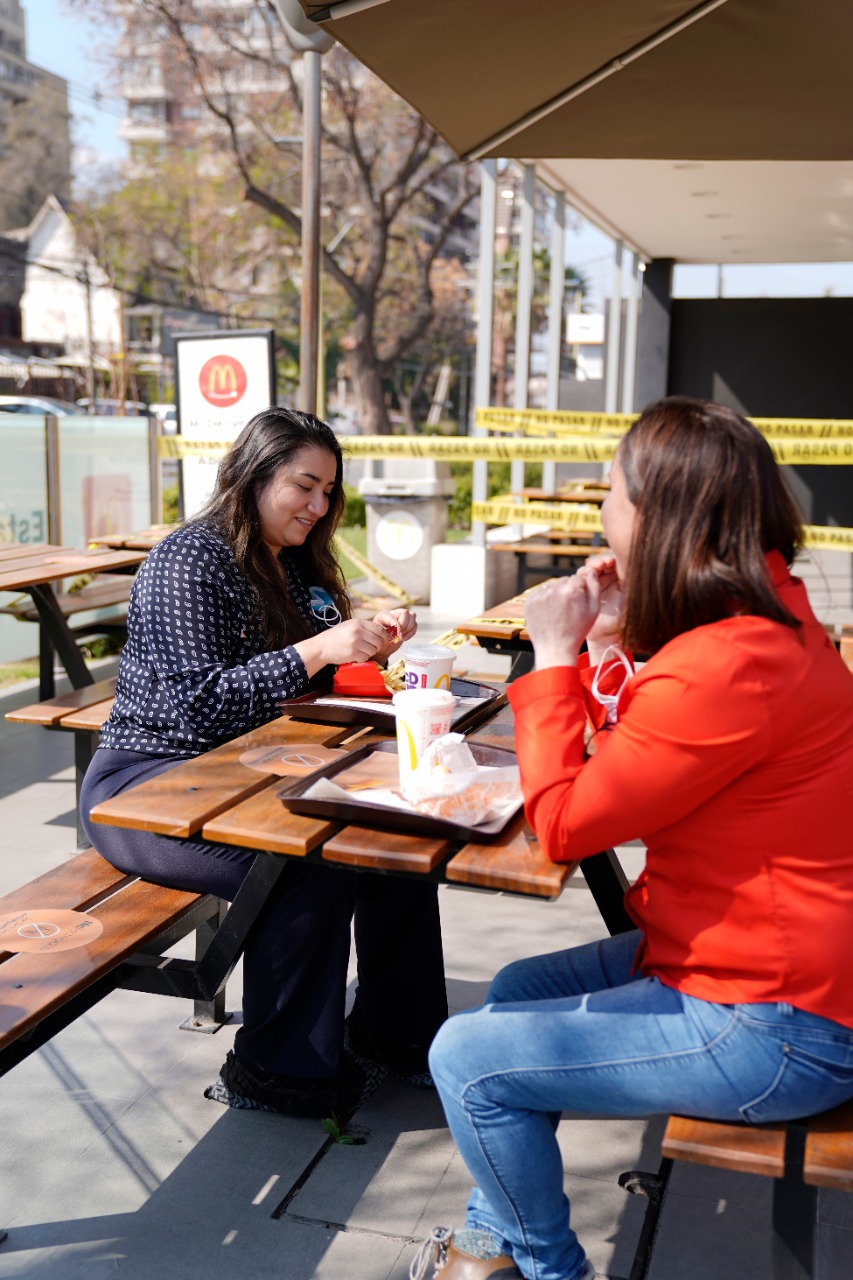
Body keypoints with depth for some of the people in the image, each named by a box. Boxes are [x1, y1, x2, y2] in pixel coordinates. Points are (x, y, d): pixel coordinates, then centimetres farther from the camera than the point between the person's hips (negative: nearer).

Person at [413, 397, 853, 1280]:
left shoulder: (727, 667, -29)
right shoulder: (770, 621, 4)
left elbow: (564, 824, -21)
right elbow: (636, 761, 13)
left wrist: (556, 654, -14)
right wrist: (608, 644, 0)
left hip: (772, 1033, -11)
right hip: (781, 968, 11)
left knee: (467, 1060, -9)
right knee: (516, 992, 19)